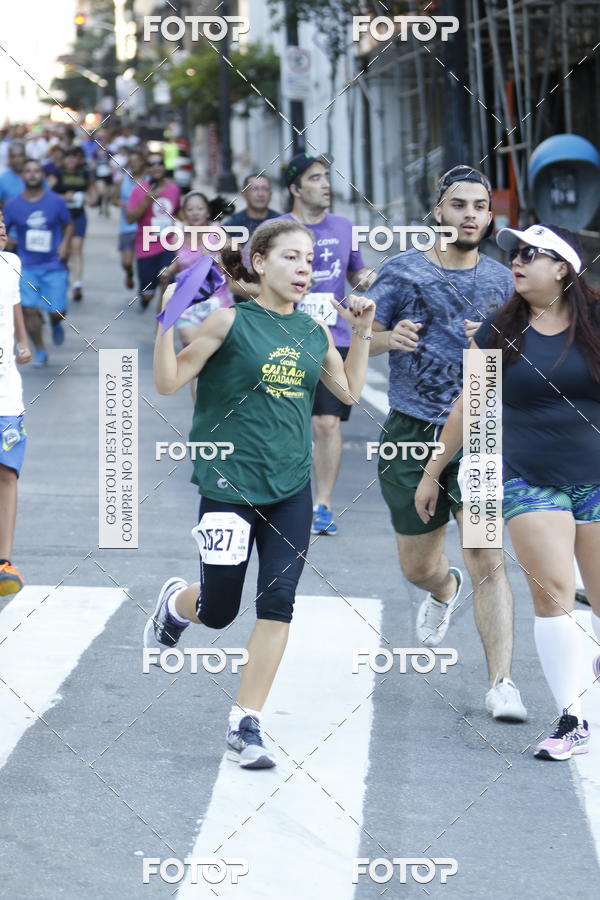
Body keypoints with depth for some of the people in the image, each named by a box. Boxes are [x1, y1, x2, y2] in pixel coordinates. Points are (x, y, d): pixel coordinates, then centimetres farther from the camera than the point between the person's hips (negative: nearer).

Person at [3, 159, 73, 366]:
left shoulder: (56, 201, -2)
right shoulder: (13, 205, 0)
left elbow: (69, 224, 11)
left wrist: (65, 243, -7)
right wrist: (10, 242, -12)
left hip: (53, 266, -1)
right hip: (27, 267, 1)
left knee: (57, 312, -3)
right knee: (29, 309, -7)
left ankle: (56, 324, 36)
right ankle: (40, 351, 11)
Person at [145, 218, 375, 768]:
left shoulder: (313, 331, 7)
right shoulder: (231, 320, -9)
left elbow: (349, 391, 22)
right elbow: (168, 382, -9)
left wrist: (362, 333, 12)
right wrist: (167, 321, -22)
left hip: (291, 488, 4)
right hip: (230, 485, -4)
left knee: (278, 604, -4)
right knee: (218, 611, 6)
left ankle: (246, 726, 4)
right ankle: (175, 604, 43)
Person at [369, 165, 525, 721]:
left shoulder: (501, 281, 6)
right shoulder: (402, 271, 0)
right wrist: (389, 337, -20)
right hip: (411, 434, 0)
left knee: (486, 560, -13)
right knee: (416, 567, 12)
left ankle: (501, 684, -13)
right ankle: (444, 591, 50)